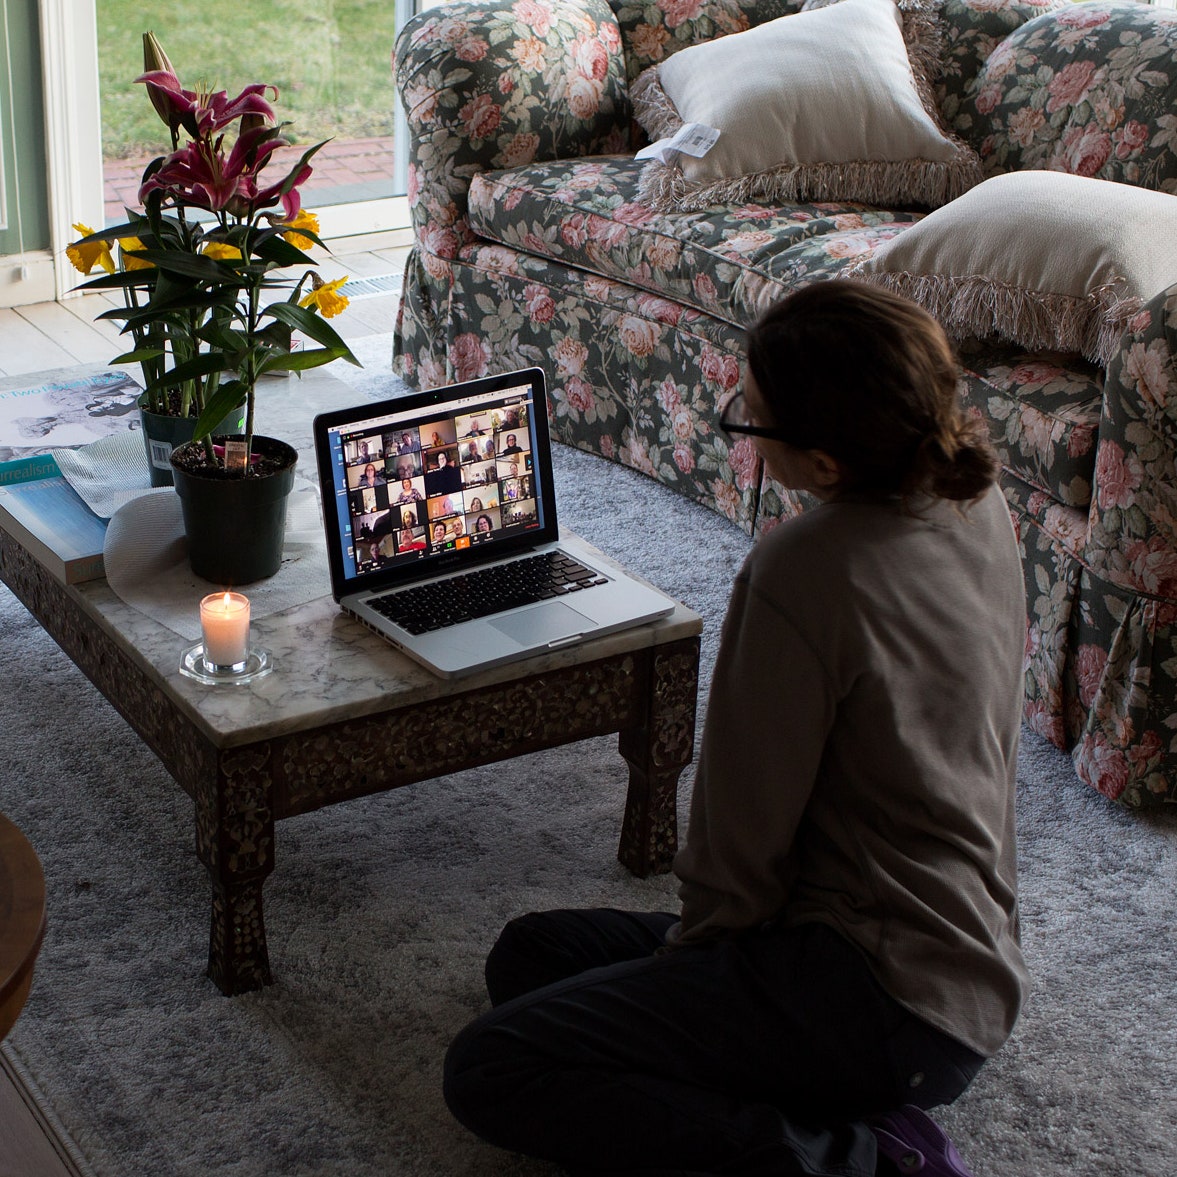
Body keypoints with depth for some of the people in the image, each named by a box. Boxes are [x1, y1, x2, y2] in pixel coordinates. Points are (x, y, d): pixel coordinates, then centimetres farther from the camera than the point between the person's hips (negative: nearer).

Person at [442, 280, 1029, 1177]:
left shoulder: (805, 572, -25)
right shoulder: (976, 505, 1)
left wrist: (693, 942, 4)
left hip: (879, 992, -10)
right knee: (532, 952, 17)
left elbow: (744, 839, -16)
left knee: (489, 1074, -13)